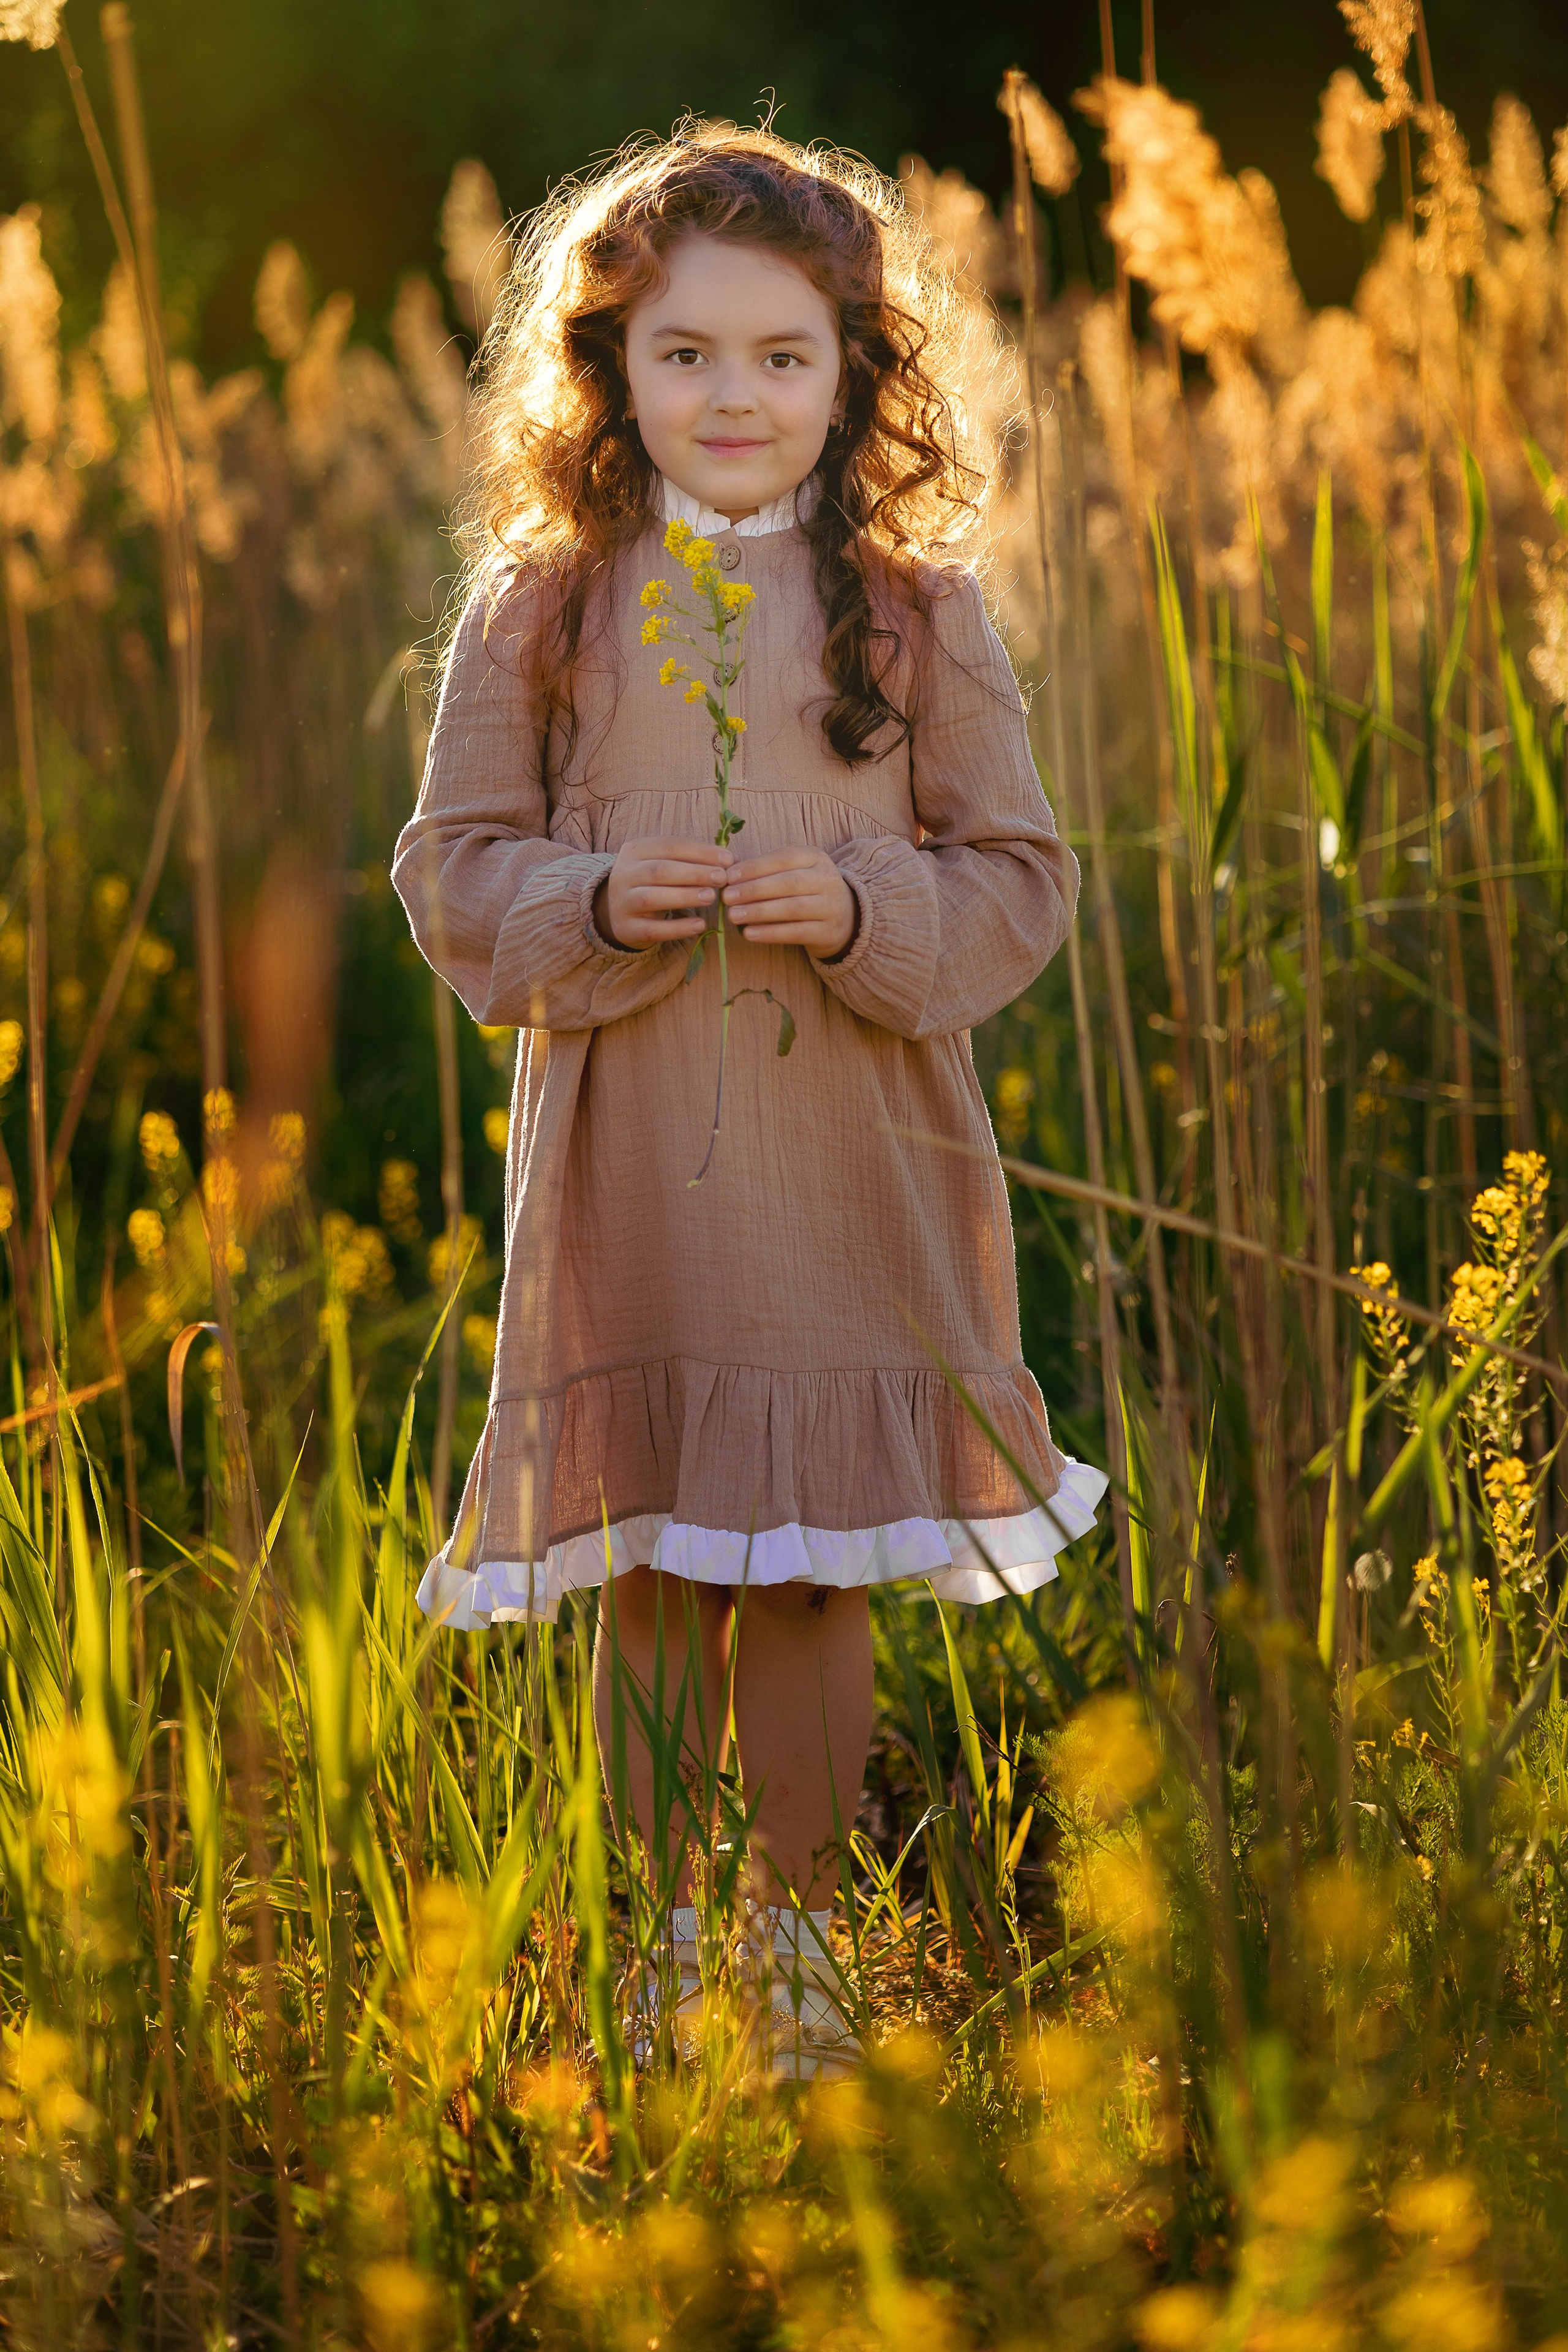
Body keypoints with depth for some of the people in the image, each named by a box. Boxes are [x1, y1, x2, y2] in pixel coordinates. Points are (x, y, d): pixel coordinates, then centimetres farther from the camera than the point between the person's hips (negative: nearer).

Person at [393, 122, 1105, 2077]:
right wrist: (593, 905, -14)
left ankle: (793, 1928, 20)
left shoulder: (917, 609, 3)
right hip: (623, 1162, 0)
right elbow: (450, 871, 5)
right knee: (649, 1579, 5)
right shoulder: (536, 607, 3)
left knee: (814, 1575, 5)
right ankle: (659, 1937, 19)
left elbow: (1018, 879, 4)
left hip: (854, 1165, 0)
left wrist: (865, 912, -15)